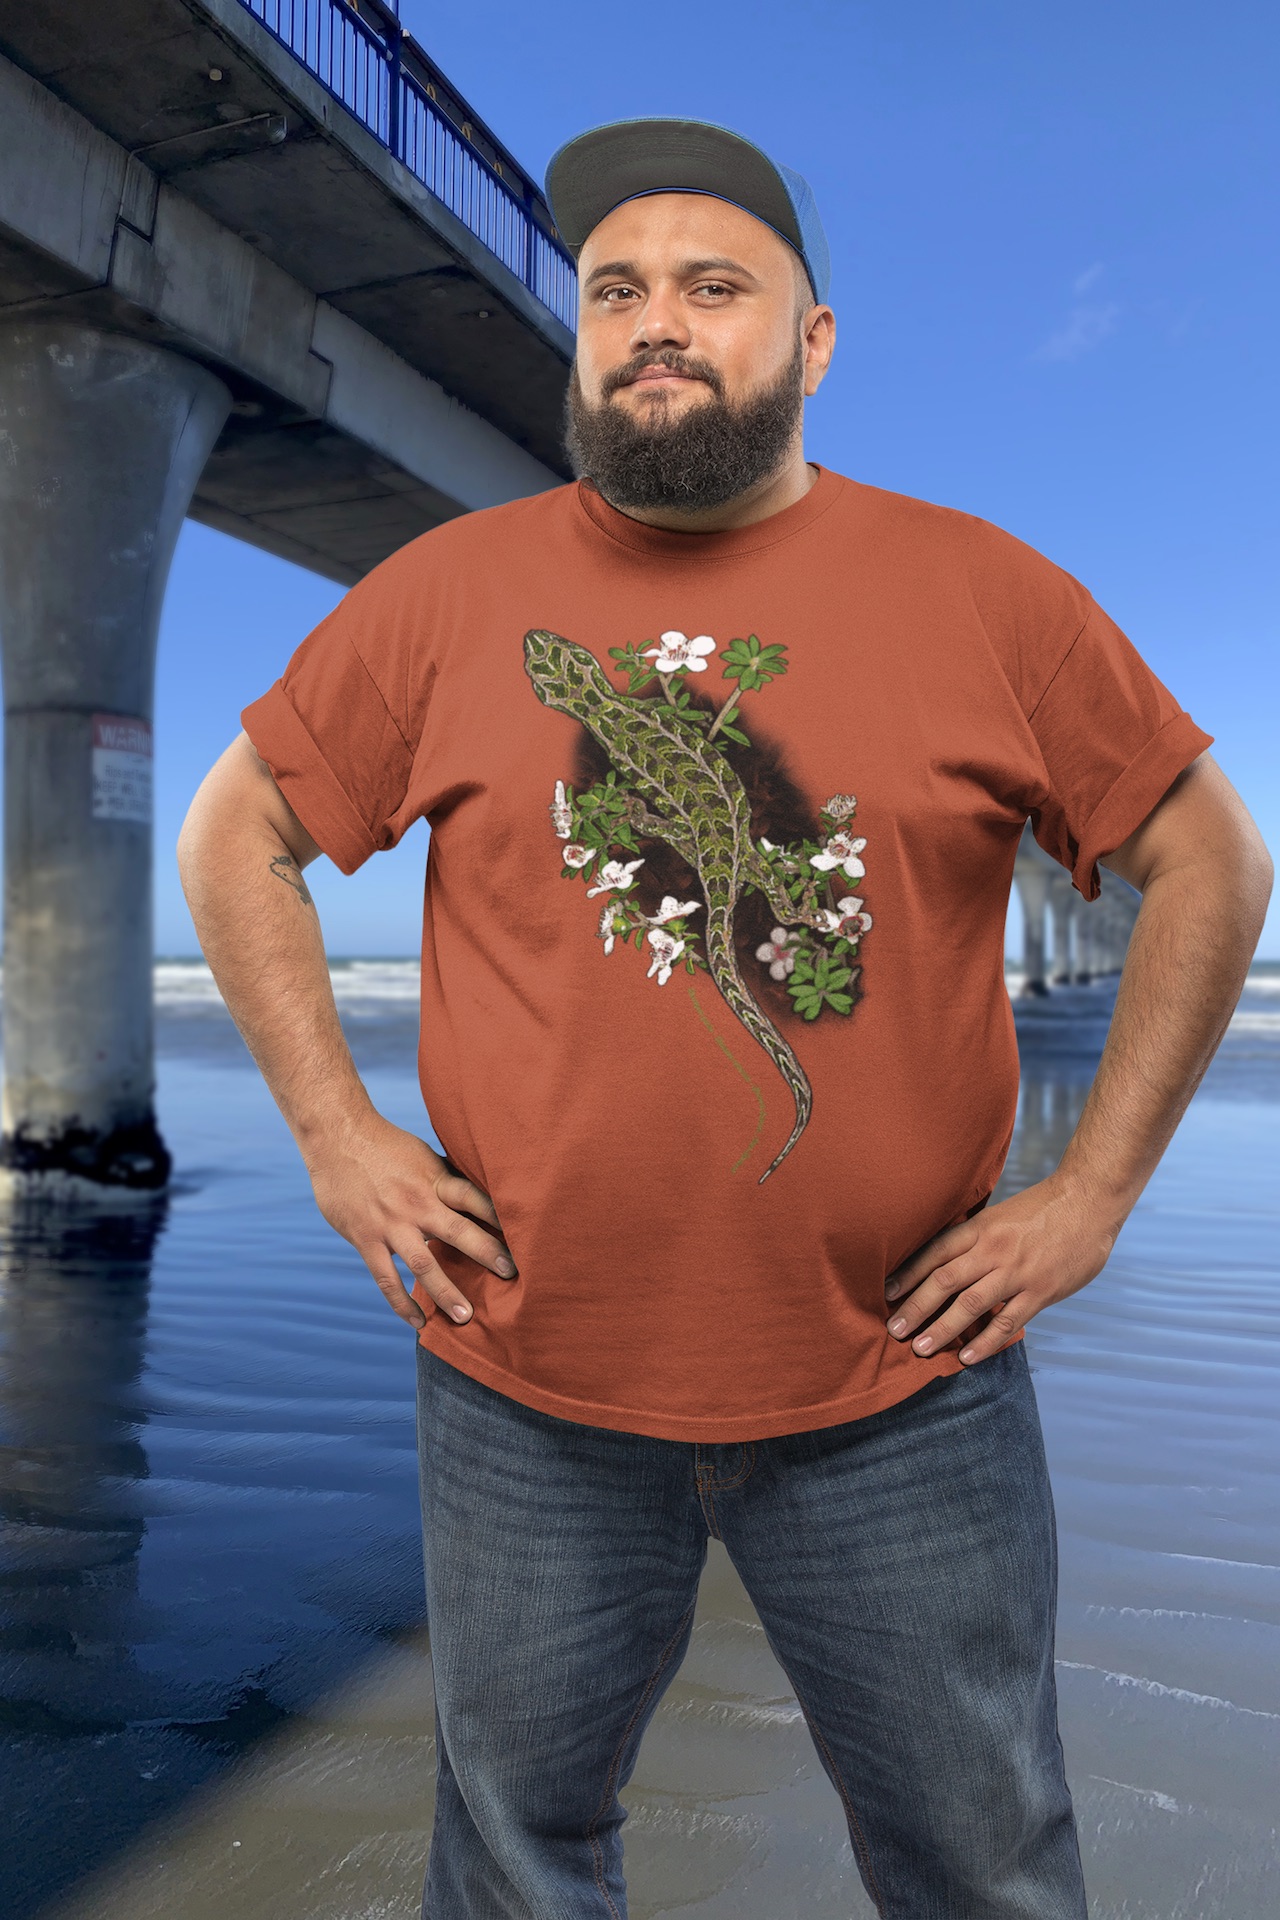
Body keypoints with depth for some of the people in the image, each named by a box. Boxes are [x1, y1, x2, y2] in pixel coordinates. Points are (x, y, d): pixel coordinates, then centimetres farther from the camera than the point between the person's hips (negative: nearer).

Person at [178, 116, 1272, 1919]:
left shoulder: (987, 593, -1)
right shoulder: (448, 592, 0)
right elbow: (233, 839, 8)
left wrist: (1091, 1190, -1)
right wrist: (336, 1132, -1)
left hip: (905, 1392, 0)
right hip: (528, 1388, 1)